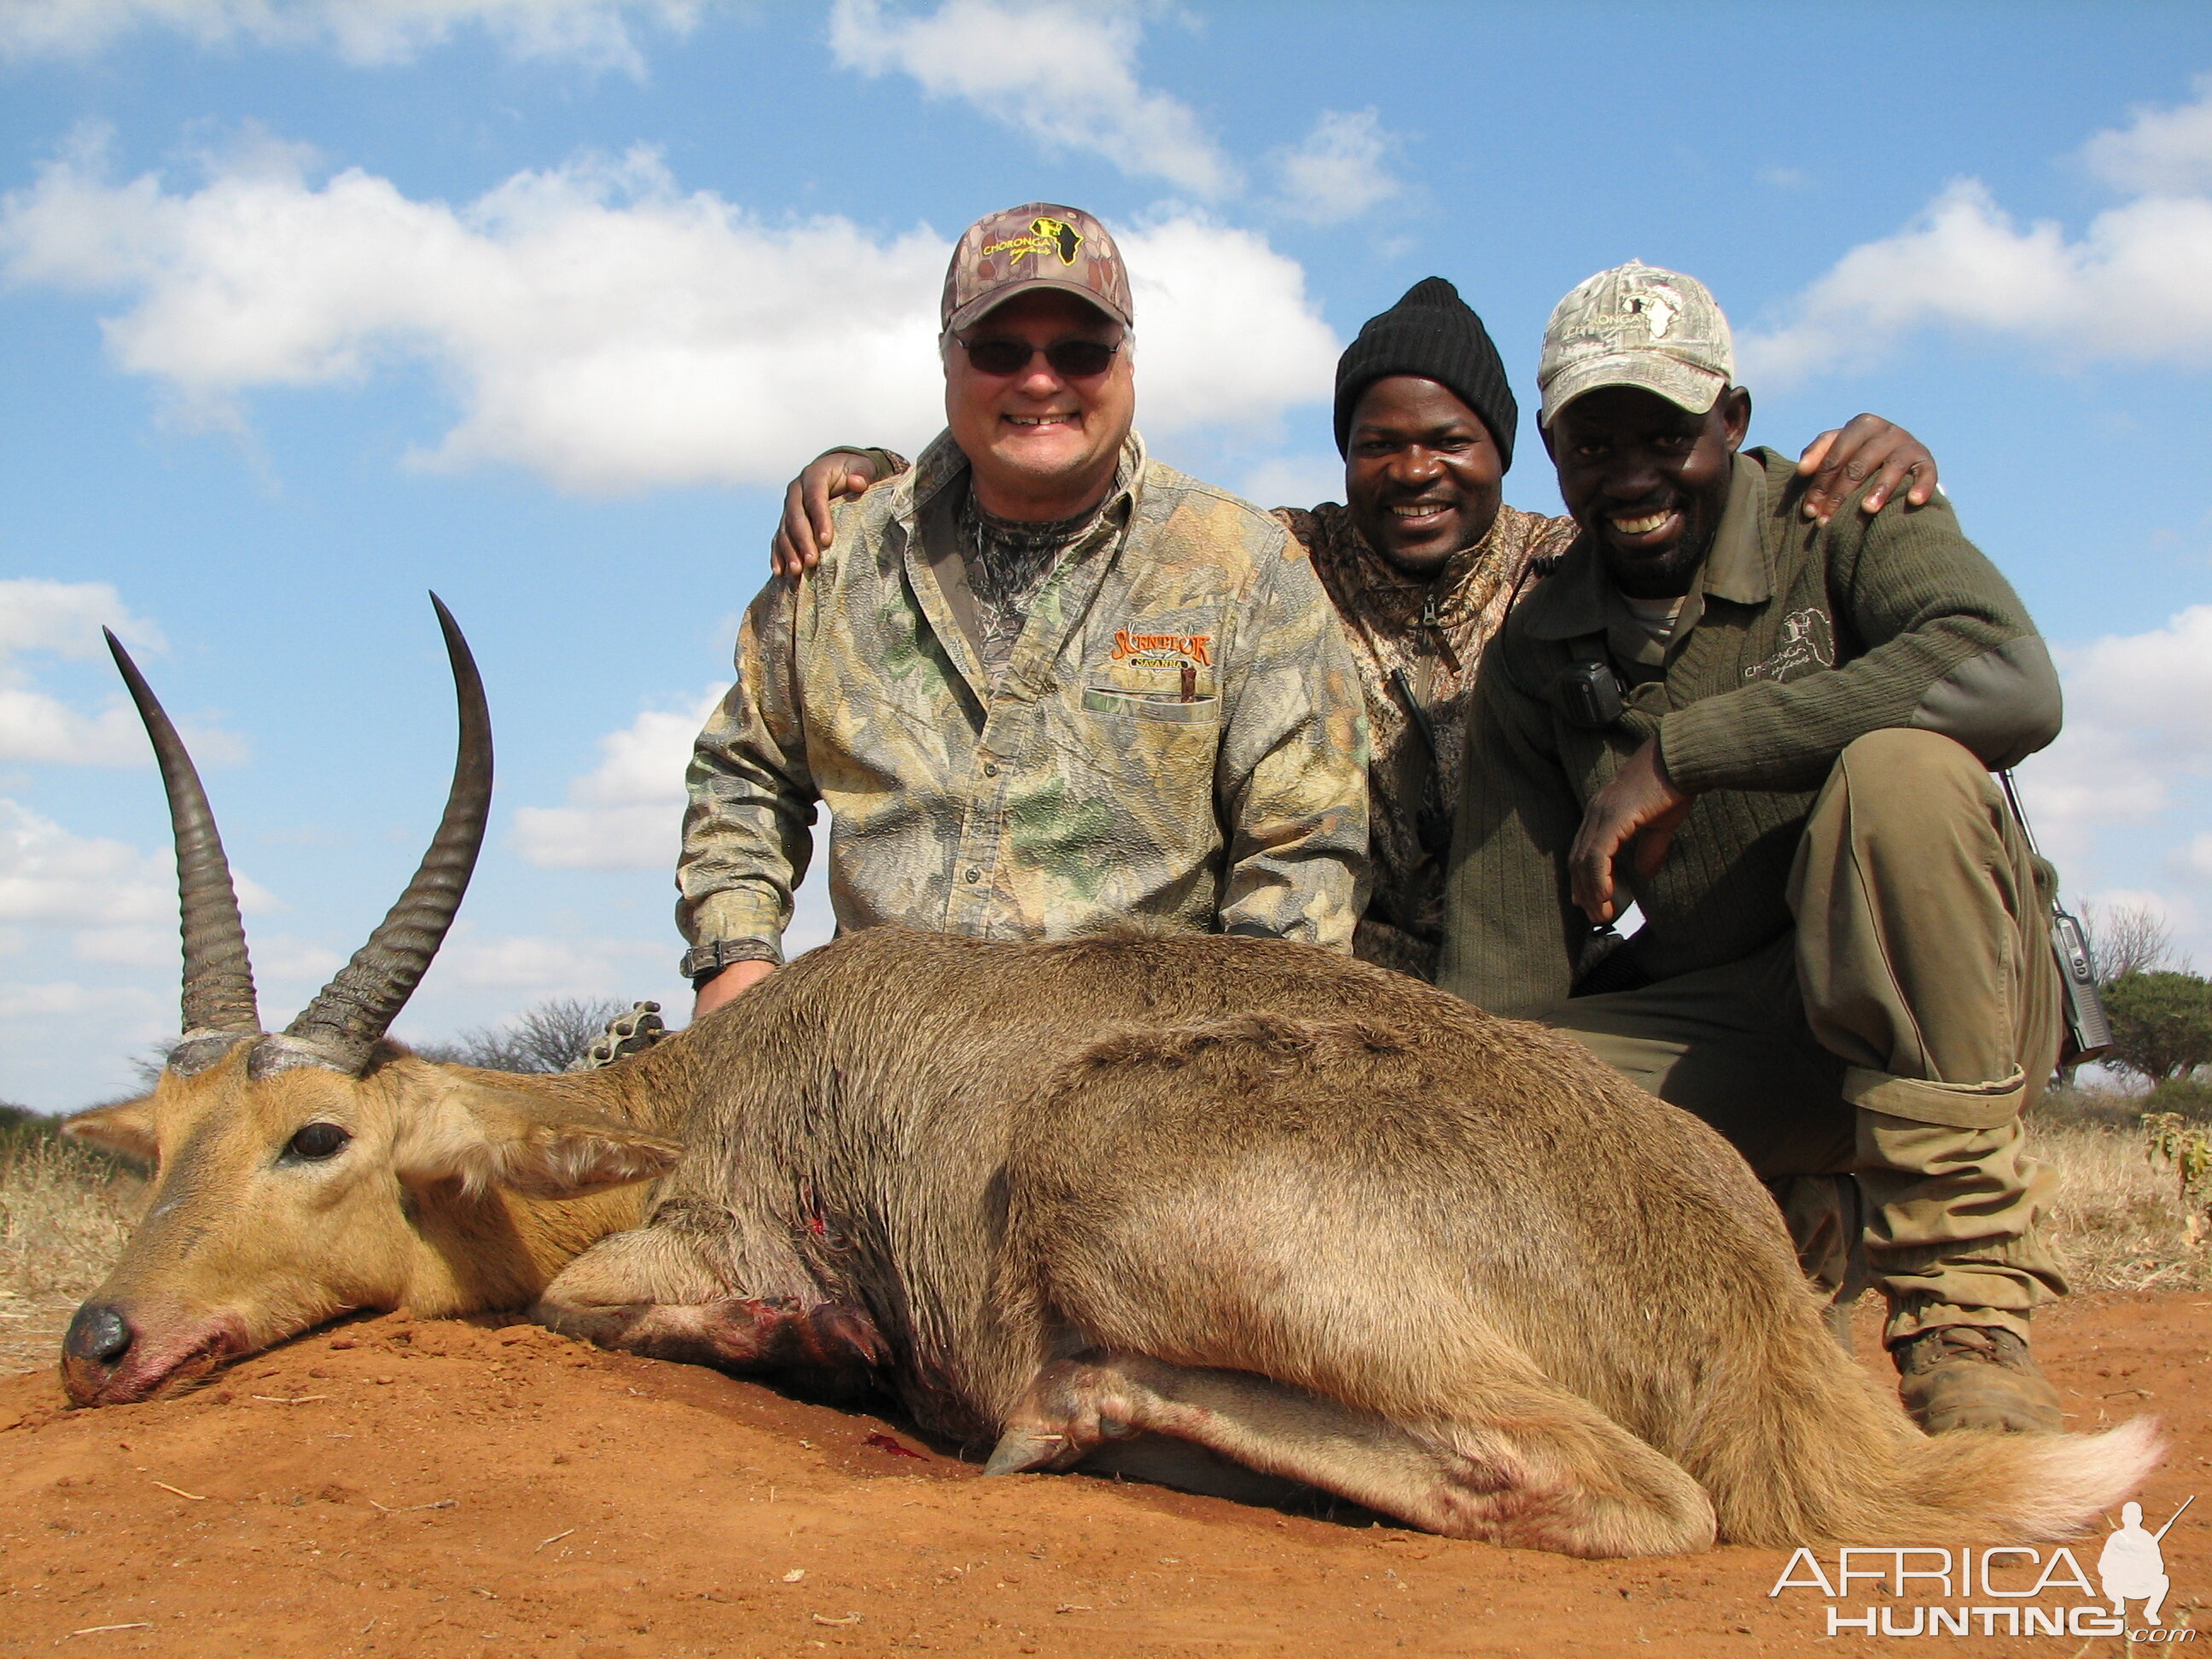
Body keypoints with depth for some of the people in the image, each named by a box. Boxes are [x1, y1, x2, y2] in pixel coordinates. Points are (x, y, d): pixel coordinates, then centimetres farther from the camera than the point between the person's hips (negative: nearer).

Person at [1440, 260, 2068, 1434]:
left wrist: (1679, 749, -27)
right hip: (1719, 1041, 3)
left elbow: (2013, 682, -28)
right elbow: (1504, 979, 0)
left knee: (1903, 766, -33)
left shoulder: (1841, 521, -4)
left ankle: (1963, 1299, -27)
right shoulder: (1531, 661, 6)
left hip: (1947, 1013, -3)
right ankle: (1812, 1226, -2)